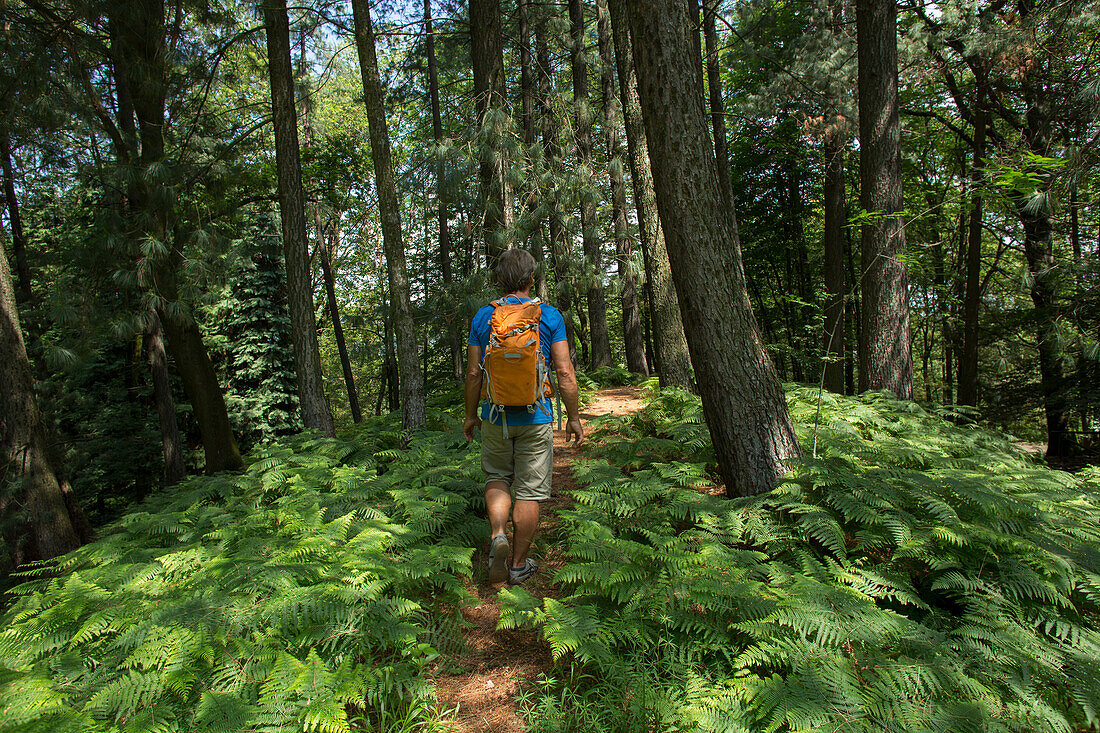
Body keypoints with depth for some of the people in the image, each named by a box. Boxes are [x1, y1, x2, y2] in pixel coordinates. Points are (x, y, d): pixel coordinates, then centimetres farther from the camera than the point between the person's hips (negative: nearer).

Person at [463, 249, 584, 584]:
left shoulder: (483, 317, 0)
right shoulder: (550, 316, -4)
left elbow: (473, 373, 1)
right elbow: (565, 372, -7)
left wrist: (471, 415, 13)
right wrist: (574, 417, 2)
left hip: (495, 417, 2)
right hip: (535, 418, -1)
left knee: (497, 477, 23)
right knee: (529, 491, 8)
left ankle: (497, 533, 1)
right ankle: (518, 564, 17)